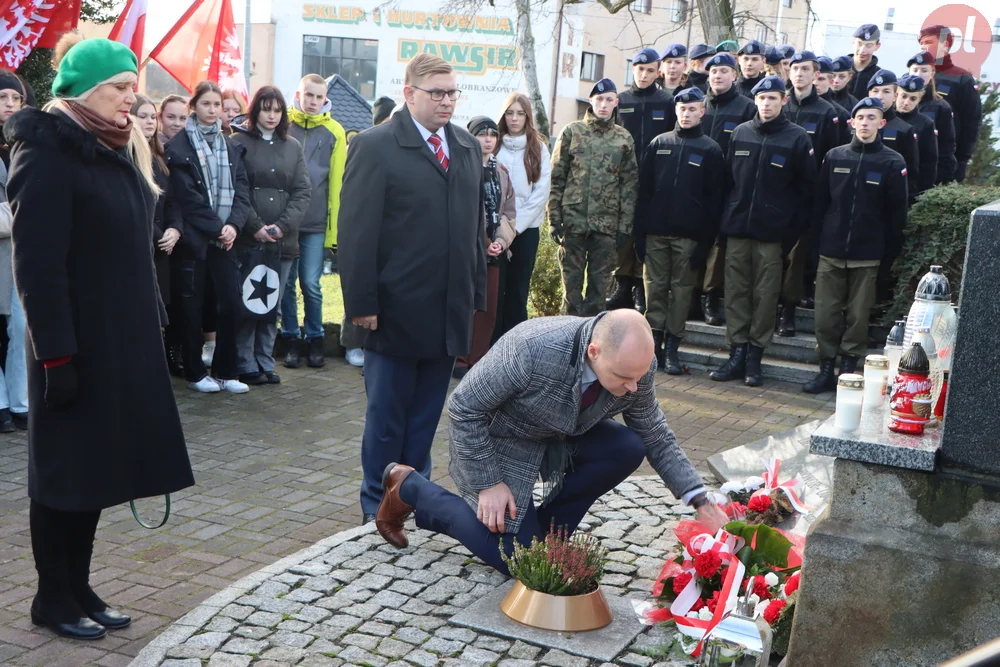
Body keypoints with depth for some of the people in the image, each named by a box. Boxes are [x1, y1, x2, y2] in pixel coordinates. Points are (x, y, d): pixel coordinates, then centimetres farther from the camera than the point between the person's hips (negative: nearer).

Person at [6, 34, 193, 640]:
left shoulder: (119, 150, 13)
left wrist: (148, 332, 14)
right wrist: (56, 356, -21)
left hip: (123, 338, 8)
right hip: (77, 343, -8)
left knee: (98, 465, 12)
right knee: (66, 469, 3)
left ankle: (78, 588, 23)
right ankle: (53, 597, 17)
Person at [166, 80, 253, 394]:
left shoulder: (230, 147, 13)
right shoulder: (179, 145, -3)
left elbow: (241, 189, 6)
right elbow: (187, 197, -9)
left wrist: (233, 225, -10)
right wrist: (216, 228, -12)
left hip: (225, 236, 4)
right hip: (194, 236, -4)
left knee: (231, 302, 1)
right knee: (193, 305, 4)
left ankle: (226, 371, 12)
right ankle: (195, 373, 14)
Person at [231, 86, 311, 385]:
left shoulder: (293, 147, 12)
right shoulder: (238, 142, 0)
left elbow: (303, 192, 6)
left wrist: (282, 226, -7)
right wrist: (255, 227, -14)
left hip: (283, 239, 4)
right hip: (248, 238, -4)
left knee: (273, 304, 8)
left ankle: (265, 363, 16)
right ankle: (246, 366, 7)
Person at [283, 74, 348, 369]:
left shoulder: (334, 132, 3)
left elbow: (337, 181, 2)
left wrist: (334, 227, -2)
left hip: (316, 223, -1)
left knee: (311, 284, 0)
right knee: (287, 283, 6)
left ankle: (314, 339, 15)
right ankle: (292, 339, 17)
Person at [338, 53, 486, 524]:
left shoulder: (468, 148, 13)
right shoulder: (375, 146, -6)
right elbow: (356, 231, -10)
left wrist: (476, 295, 13)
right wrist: (361, 303, -14)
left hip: (450, 311, 5)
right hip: (396, 310, -5)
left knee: (426, 416, 12)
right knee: (386, 415, 6)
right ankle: (378, 507, 19)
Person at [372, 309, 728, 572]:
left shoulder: (638, 365, -20)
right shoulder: (531, 350, -39)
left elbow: (658, 439, -4)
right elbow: (464, 407, -26)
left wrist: (701, 502, -13)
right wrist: (487, 484, -22)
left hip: (561, 435, 6)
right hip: (498, 440, -6)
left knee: (629, 448, -19)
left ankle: (547, 526, 3)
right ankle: (410, 488, 10)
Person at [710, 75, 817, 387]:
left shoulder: (797, 138, -1)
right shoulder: (740, 133, 10)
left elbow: (806, 190, -2)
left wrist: (792, 232, -7)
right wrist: (726, 216, 7)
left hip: (771, 232, -3)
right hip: (737, 228, 3)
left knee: (765, 294, 1)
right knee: (736, 291, 3)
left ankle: (754, 355, 9)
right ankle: (737, 352, 10)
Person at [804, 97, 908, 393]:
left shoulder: (893, 163, -1)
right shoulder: (834, 157, 6)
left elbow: (896, 213, -2)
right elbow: (820, 202, 7)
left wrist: (888, 255, -6)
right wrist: (816, 243, 2)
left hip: (867, 255, -2)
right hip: (831, 251, 2)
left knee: (858, 315, 5)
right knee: (826, 313, 3)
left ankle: (848, 370, 15)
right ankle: (826, 370, 12)